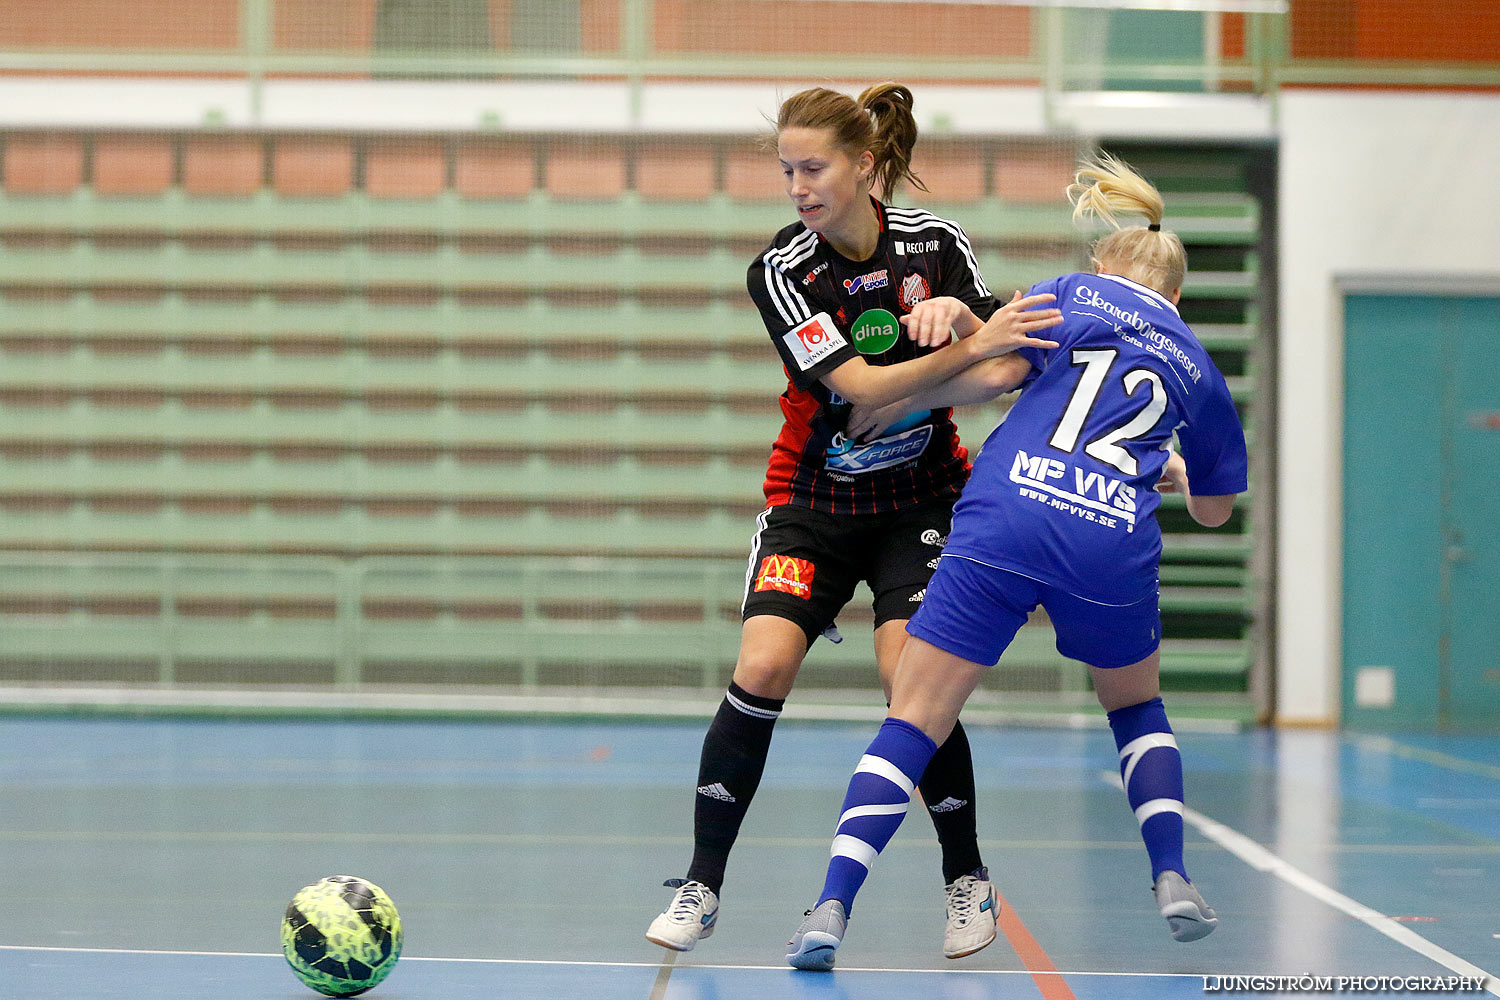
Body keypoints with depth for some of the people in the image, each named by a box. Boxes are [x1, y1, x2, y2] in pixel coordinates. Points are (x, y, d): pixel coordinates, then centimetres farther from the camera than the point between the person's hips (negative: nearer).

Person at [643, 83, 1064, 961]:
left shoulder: (934, 241, -9)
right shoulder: (781, 271, -14)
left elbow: (1004, 368, -5)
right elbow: (860, 386, -24)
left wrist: (958, 311, -26)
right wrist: (972, 348, -35)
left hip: (922, 500, 0)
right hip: (813, 501, 0)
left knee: (910, 676, -17)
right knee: (761, 668, -17)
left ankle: (968, 880, 3)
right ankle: (701, 888, -5)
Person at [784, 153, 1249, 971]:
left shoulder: (1069, 293, 19)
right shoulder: (1196, 367, 25)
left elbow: (996, 367, 1)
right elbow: (1214, 509, 36)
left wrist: (896, 404, 13)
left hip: (1004, 515, -2)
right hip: (1114, 539, 2)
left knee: (913, 722, -1)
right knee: (1135, 703, 31)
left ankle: (832, 907, -14)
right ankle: (1172, 879, 17)